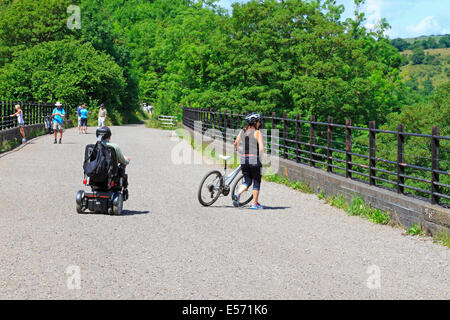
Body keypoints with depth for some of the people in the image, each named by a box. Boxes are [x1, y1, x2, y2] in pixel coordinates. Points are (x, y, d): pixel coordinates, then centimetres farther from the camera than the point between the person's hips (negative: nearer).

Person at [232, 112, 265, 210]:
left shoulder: (242, 131, 8)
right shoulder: (257, 132, -8)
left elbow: (235, 144, 14)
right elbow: (261, 148, -15)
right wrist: (260, 158, -2)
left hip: (243, 159, 5)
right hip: (254, 159, -5)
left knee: (247, 181, 13)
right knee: (256, 182, 9)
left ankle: (237, 195, -12)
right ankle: (255, 203, 13)